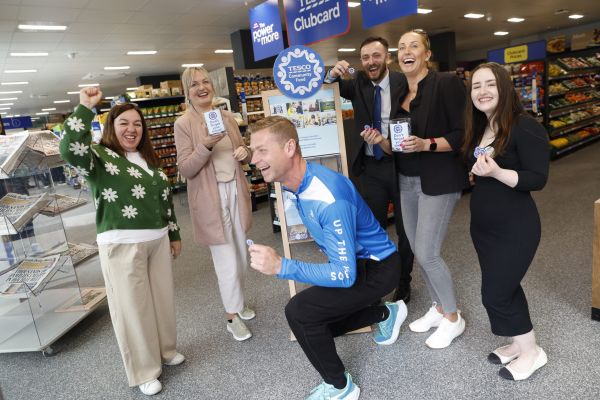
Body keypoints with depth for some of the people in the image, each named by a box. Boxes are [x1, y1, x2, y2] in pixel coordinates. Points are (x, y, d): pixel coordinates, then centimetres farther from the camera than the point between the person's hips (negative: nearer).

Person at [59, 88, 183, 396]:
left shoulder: (149, 159, 14)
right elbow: (70, 150, -28)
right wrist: (85, 108, -25)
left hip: (158, 239, 6)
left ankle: (165, 350, 39)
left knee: (162, 297, 16)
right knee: (132, 305, 5)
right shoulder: (99, 156, -4)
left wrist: (174, 234, 17)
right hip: (121, 244, -6)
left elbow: (165, 198, 17)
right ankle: (144, 371, 22)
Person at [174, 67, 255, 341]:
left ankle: (236, 302, 38)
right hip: (210, 198, -6)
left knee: (241, 257, 17)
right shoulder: (183, 124, -8)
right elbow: (185, 170, -12)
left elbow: (243, 157, 16)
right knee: (226, 262, 0)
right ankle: (233, 316, 18)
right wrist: (207, 145, -26)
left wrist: (244, 153, -7)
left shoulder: (227, 117, 7)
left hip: (236, 192, 6)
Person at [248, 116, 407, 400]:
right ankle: (386, 314, 36)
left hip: (378, 268, -9)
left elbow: (345, 275, -34)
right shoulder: (297, 182, -6)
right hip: (353, 261, 9)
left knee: (299, 312, -21)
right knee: (319, 320, 17)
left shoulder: (329, 199, -35)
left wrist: (281, 266, -41)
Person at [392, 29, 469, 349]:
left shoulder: (447, 83, -11)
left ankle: (453, 318, 17)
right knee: (417, 251, 12)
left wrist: (426, 144, -27)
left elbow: (463, 135, -14)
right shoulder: (399, 94, 11)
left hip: (438, 182, -7)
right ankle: (438, 308, 33)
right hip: (406, 181, 8)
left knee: (427, 253, -7)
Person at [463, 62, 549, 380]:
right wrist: (474, 175, 2)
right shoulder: (479, 129, 7)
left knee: (495, 294, 0)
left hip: (514, 228, -8)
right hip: (482, 225, 8)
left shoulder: (525, 127, -17)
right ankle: (518, 344, 38)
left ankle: (531, 351, 24)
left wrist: (497, 172, -33)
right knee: (505, 288, 18)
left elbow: (538, 178, -22)